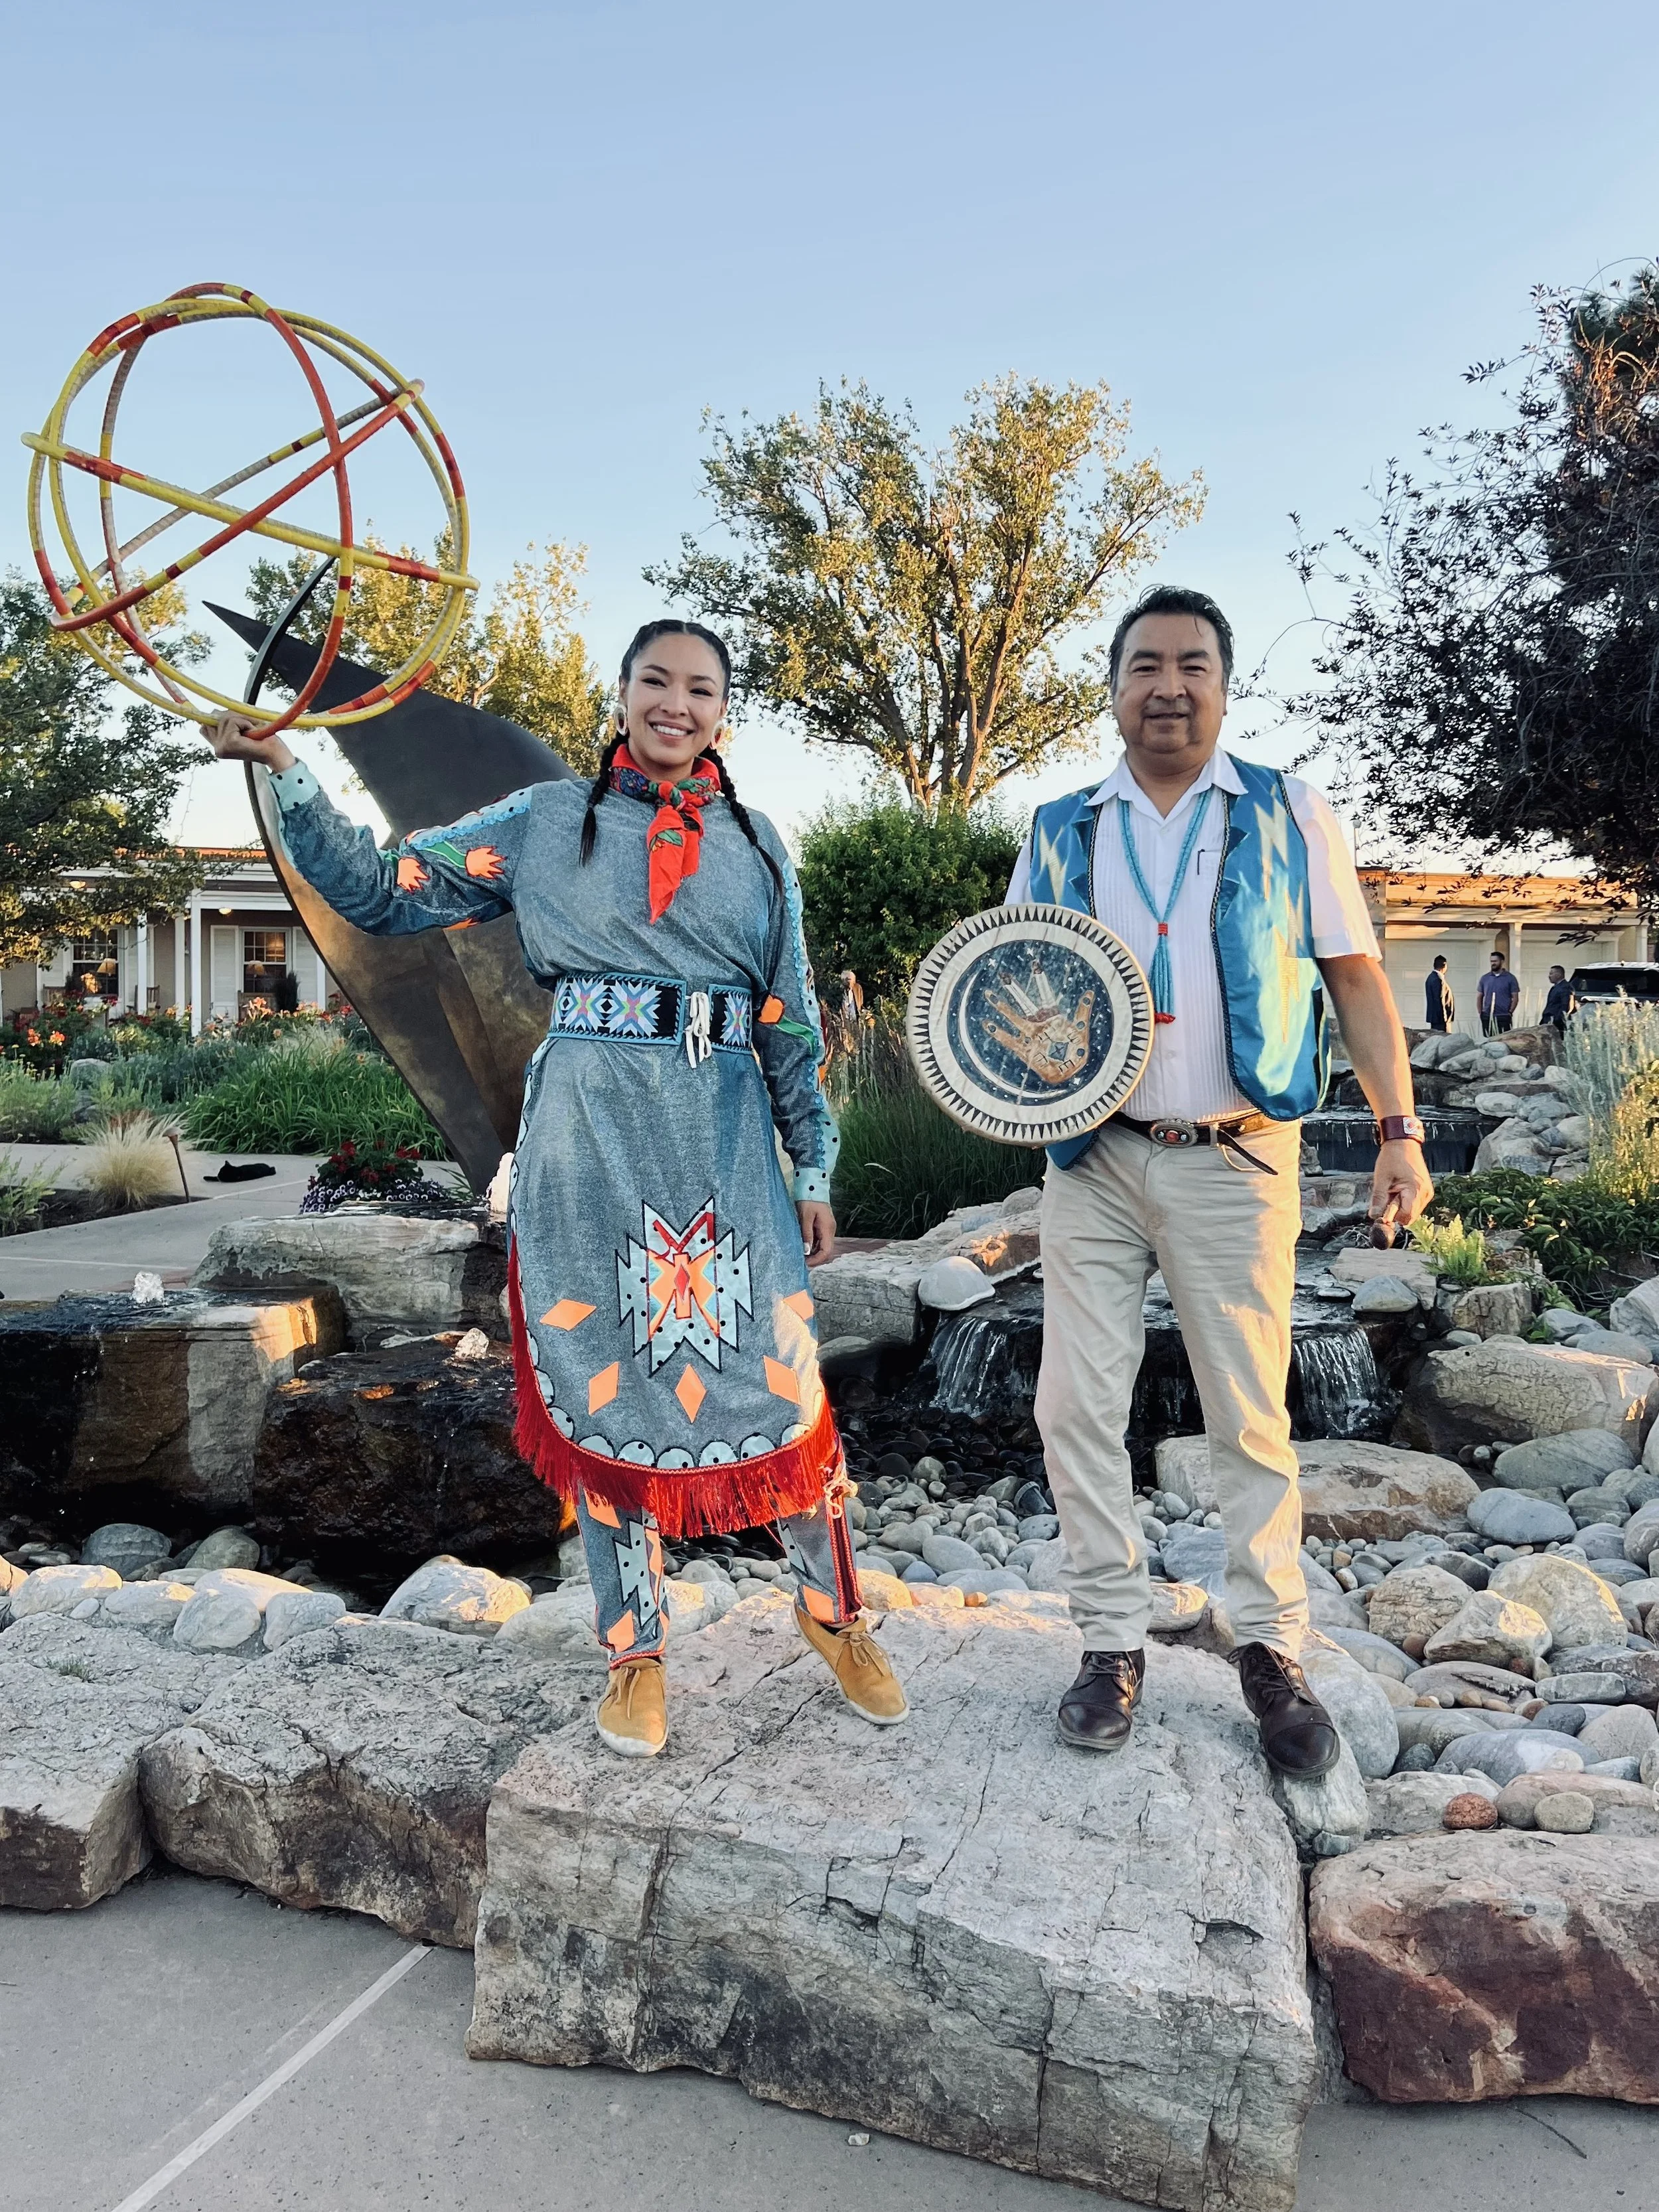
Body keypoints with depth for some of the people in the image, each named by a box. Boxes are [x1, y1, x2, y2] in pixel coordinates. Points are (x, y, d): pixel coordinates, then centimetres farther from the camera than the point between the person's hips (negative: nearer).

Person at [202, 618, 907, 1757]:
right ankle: (636, 1649, 25)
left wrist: (814, 1167, 9)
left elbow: (791, 1020, 11)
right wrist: (284, 768, -2)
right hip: (589, 1138, 0)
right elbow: (382, 891, 7)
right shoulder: (548, 821, 6)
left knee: (780, 1374, 0)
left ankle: (834, 1610, 26)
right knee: (604, 1383, 6)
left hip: (724, 1138, 1)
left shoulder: (756, 843, 10)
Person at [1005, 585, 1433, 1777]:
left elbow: (1356, 977, 4)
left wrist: (1400, 1126, -5)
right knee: (1076, 1407, 3)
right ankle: (1114, 1643, 18)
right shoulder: (1060, 831, 9)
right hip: (1092, 1158, 2)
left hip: (1235, 1161, -2)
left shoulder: (1289, 815, 5)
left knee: (1251, 1418, 4)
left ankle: (1273, 1652, 21)